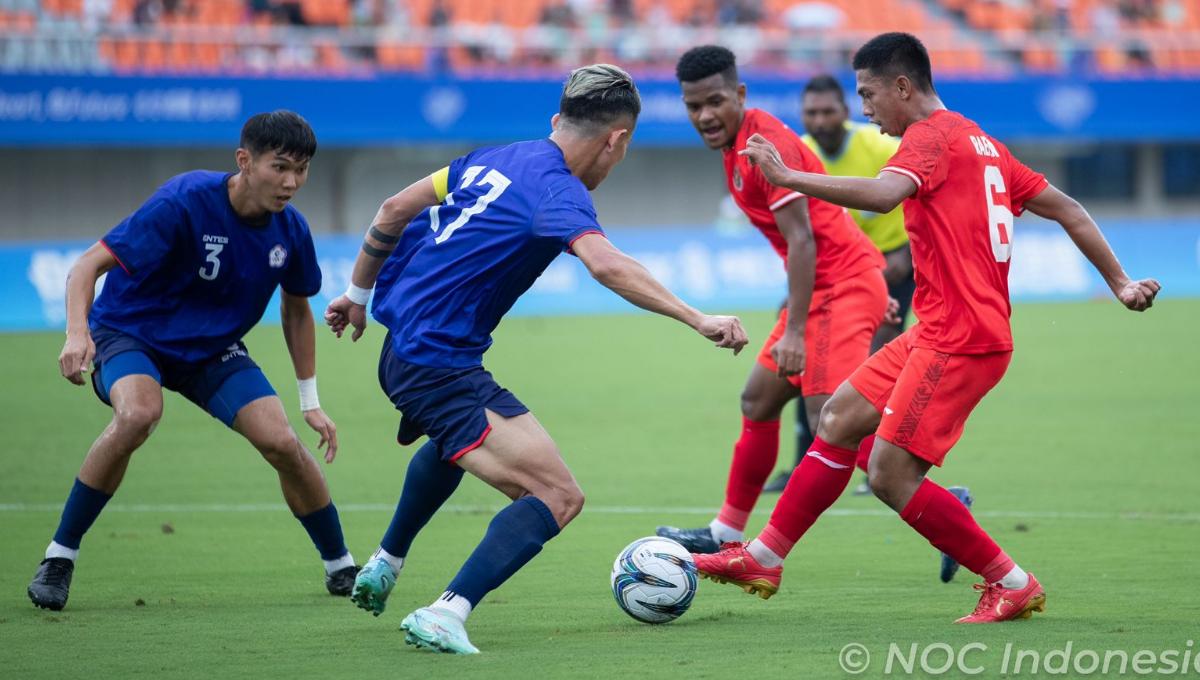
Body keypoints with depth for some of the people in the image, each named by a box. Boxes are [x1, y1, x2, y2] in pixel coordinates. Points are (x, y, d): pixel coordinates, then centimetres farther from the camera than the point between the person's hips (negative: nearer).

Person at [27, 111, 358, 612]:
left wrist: (310, 401, 10)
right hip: (129, 331, -5)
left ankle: (340, 567, 12)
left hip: (212, 349, 5)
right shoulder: (184, 203, -28)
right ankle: (59, 555, -21)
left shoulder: (290, 230, -11)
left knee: (282, 443, -13)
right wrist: (77, 333, -47)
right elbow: (89, 265, -29)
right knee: (139, 413, -36)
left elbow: (296, 309, 10)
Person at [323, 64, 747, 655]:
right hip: (440, 367, -9)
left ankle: (383, 565, 52)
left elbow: (394, 210, 16)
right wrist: (698, 320, -37)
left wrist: (358, 294, 28)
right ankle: (445, 616, -25)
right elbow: (607, 265, -35)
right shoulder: (556, 191, -16)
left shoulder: (494, 159, 9)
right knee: (558, 496, -14)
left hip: (401, 351, 9)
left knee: (456, 439, 41)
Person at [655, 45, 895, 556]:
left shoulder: (766, 144, -16)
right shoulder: (737, 147, 13)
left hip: (843, 286, -10)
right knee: (758, 400, 17)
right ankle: (726, 535, 27)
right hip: (827, 288, 10)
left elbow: (802, 239, -22)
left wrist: (794, 332, -26)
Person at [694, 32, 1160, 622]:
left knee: (891, 474, -10)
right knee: (839, 419, 13)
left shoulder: (930, 137, -11)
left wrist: (786, 177, -30)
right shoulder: (978, 142, 18)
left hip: (960, 341, -10)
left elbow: (881, 194, -32)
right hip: (937, 332, 10)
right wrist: (1120, 283, 22)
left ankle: (1012, 585, -1)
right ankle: (763, 559, 19)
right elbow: (1065, 209, 19)